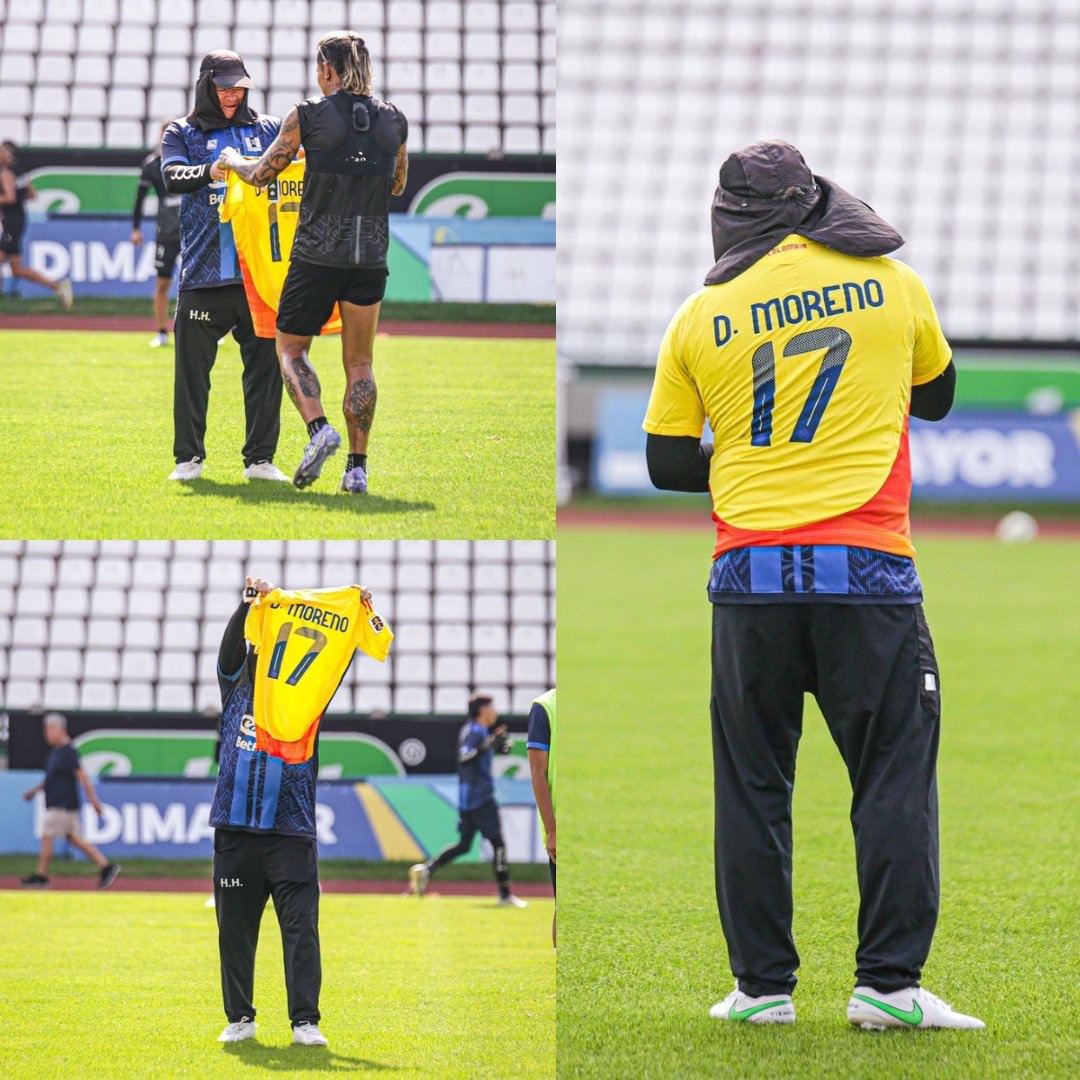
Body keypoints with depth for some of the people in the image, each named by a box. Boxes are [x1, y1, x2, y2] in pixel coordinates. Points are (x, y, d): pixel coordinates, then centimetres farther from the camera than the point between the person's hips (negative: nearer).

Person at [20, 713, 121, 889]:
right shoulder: (55, 752, 14)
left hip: (63, 805, -10)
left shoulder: (68, 752, -15)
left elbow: (82, 776, -18)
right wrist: (34, 791, 26)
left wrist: (94, 800, -19)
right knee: (74, 839, 9)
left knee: (47, 837, -5)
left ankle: (41, 875, 3)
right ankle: (106, 867, 9)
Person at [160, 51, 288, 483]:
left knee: (265, 363, 1)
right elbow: (171, 177, -7)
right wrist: (209, 173, -27)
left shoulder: (269, 129, 15)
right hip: (204, 269, -1)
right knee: (192, 366, 0)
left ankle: (260, 458, 8)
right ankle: (188, 457, 9)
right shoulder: (182, 133, 10)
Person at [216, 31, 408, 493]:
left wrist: (231, 160, 24)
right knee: (359, 362, 10)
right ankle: (357, 467, 5)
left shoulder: (308, 116, -5)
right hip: (371, 255, 3)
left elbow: (260, 174, 4)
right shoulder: (393, 120, 5)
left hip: (317, 252, -3)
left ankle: (318, 428, -13)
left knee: (290, 348, 11)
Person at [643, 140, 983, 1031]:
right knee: (894, 777, 2)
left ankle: (763, 984, 9)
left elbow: (667, 463, 11)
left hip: (750, 575, 2)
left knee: (752, 787, 9)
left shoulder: (700, 318, 5)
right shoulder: (890, 285, 4)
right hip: (866, 570, -1)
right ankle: (889, 982, -4)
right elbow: (936, 396, 20)